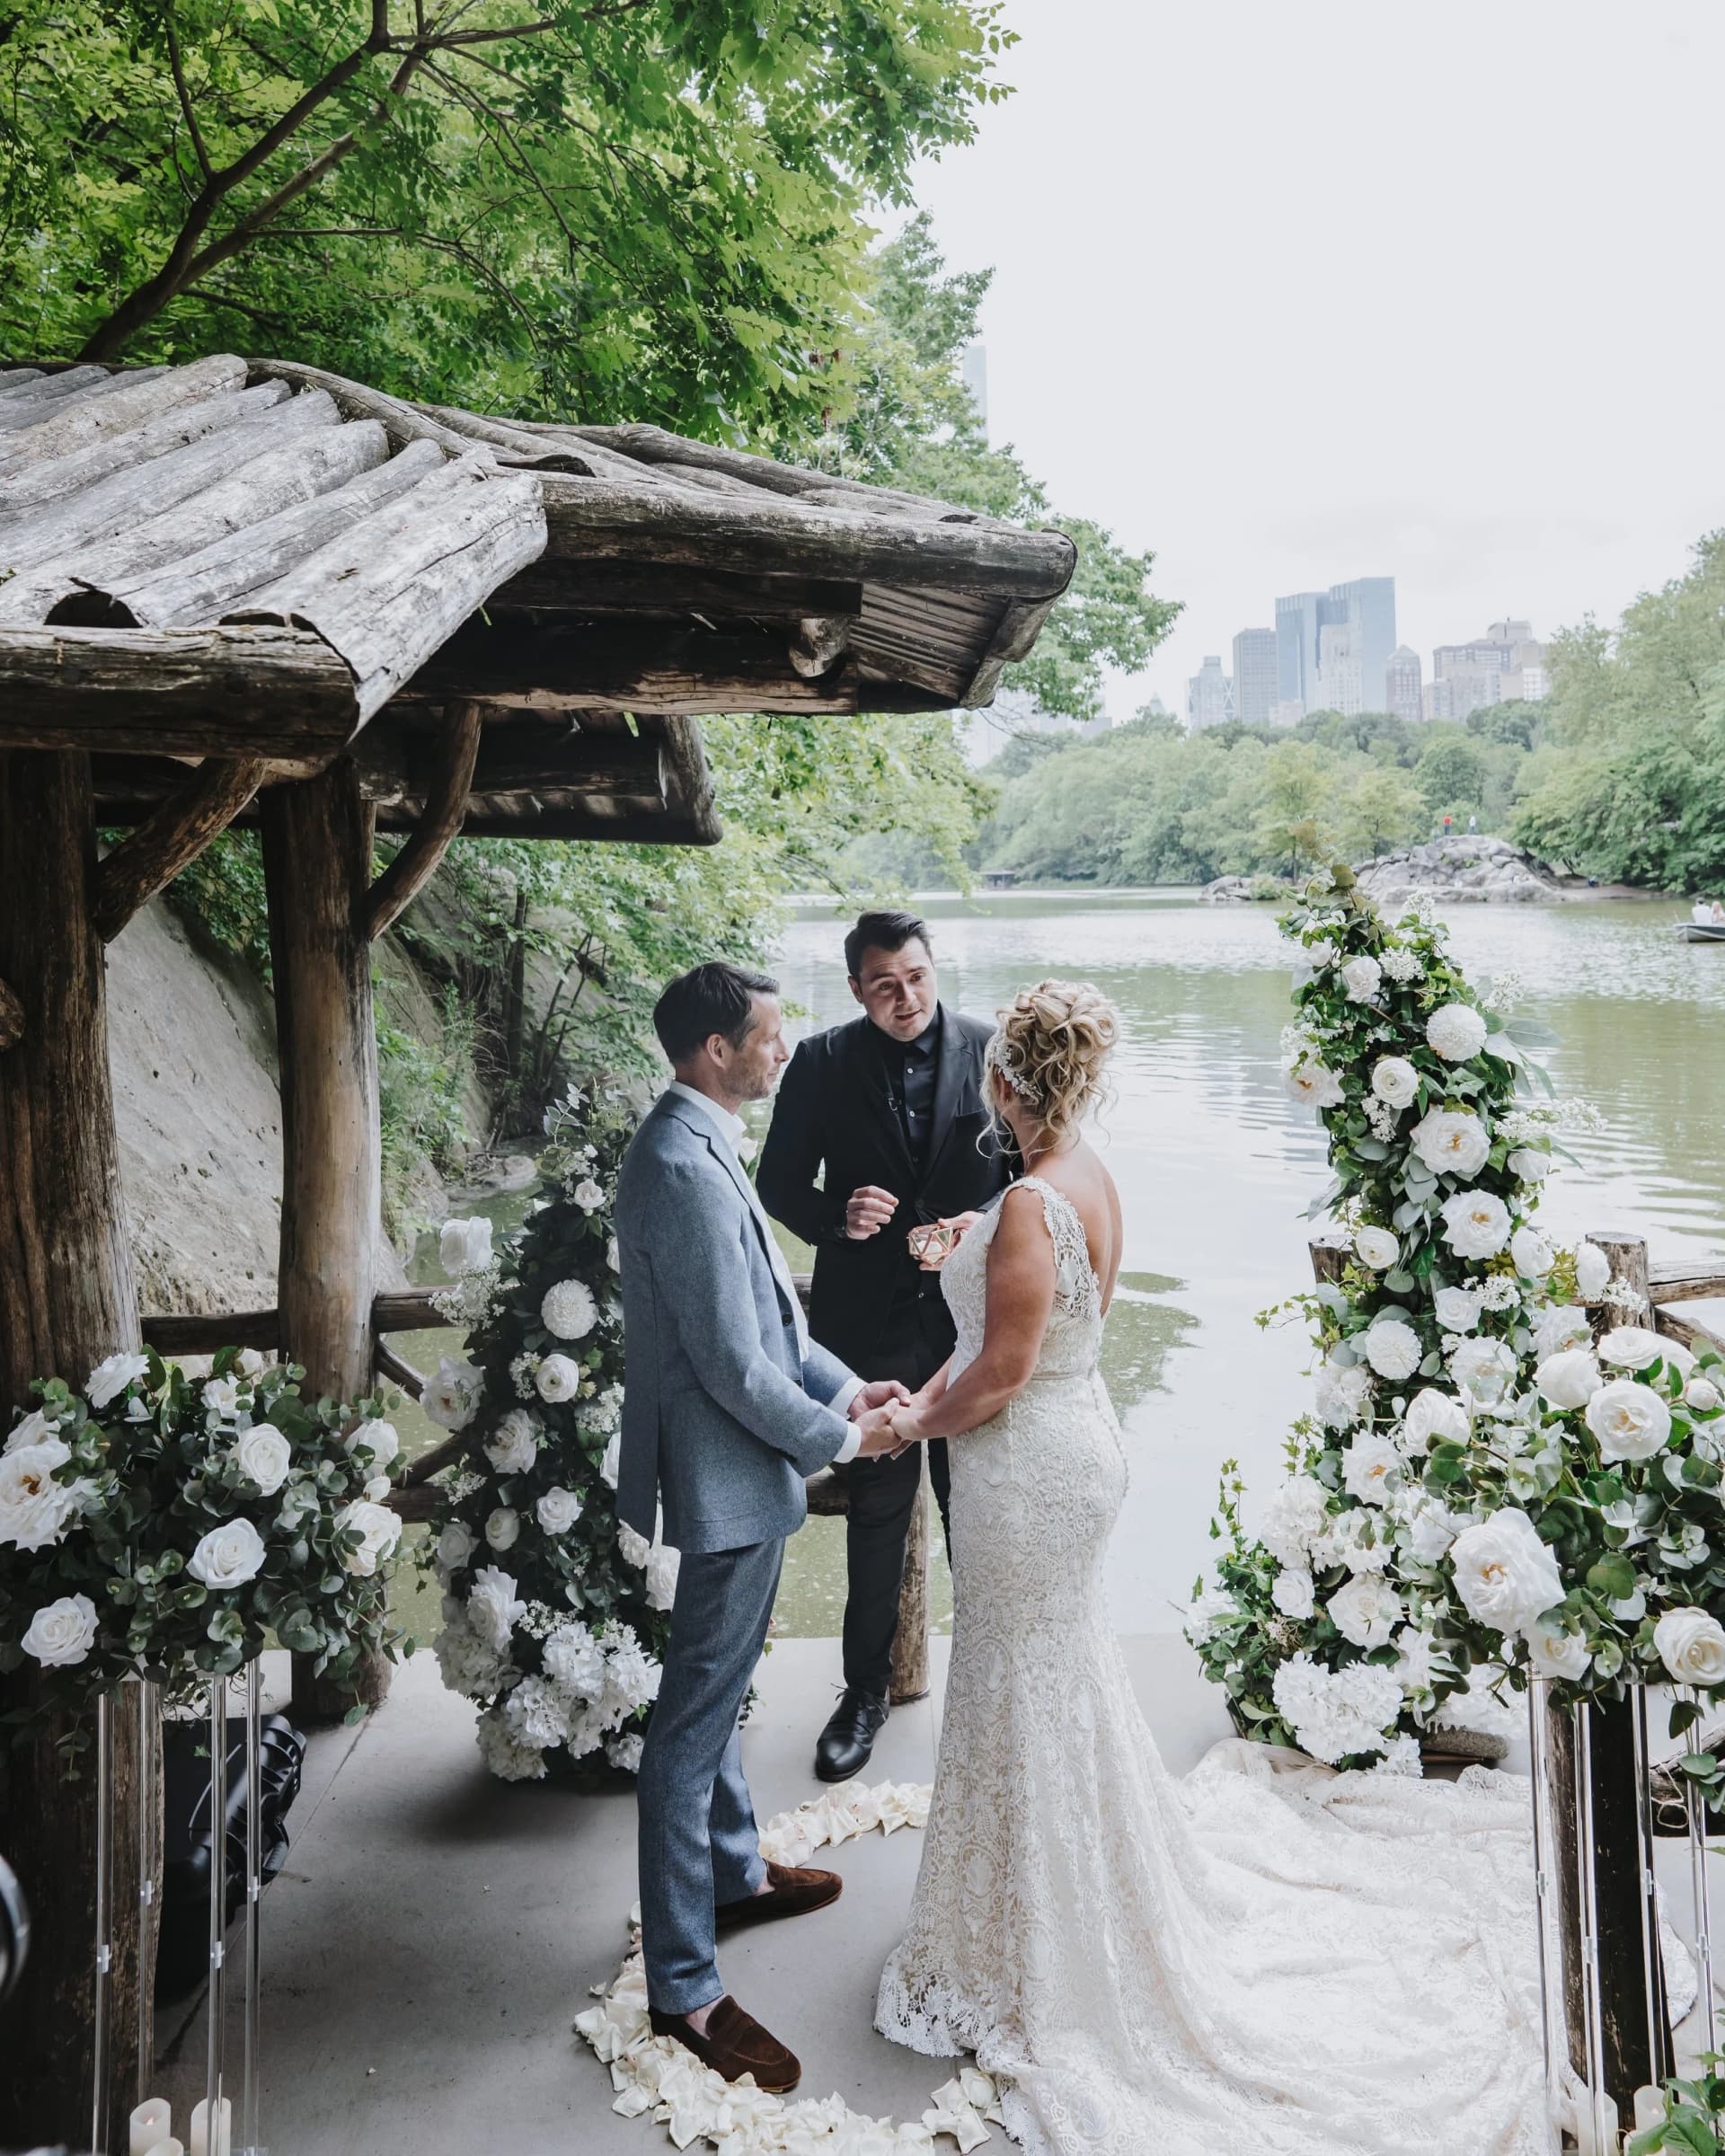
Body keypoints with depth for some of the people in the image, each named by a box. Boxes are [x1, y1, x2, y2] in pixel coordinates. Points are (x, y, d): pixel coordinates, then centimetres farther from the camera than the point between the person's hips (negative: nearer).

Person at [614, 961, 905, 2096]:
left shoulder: (695, 1144, 6)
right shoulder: (688, 1169, -27)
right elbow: (734, 1365, -25)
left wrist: (843, 1384, 8)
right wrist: (838, 1437, -12)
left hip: (736, 1465, 11)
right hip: (729, 1477, -11)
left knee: (716, 1689, 25)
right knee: (694, 1722, 2)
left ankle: (735, 1873, 45)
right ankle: (684, 1988, 17)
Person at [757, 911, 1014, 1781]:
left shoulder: (991, 1050, -6)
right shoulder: (822, 1064, -6)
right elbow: (779, 1180, -1)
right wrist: (836, 1215, -21)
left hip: (972, 1315, 0)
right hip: (869, 1324, 0)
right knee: (876, 1510, 14)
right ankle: (865, 1688, 33)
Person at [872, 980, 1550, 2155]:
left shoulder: (1030, 1205, -27)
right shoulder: (1093, 1180, 0)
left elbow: (1002, 1368, -24)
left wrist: (921, 1425, -6)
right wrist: (923, 1396, 6)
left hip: (1029, 1467, -9)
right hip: (1075, 1441, 9)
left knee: (1031, 1691, 9)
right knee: (1065, 1671, 25)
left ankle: (1045, 1960, 30)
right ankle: (1068, 1906, 47)